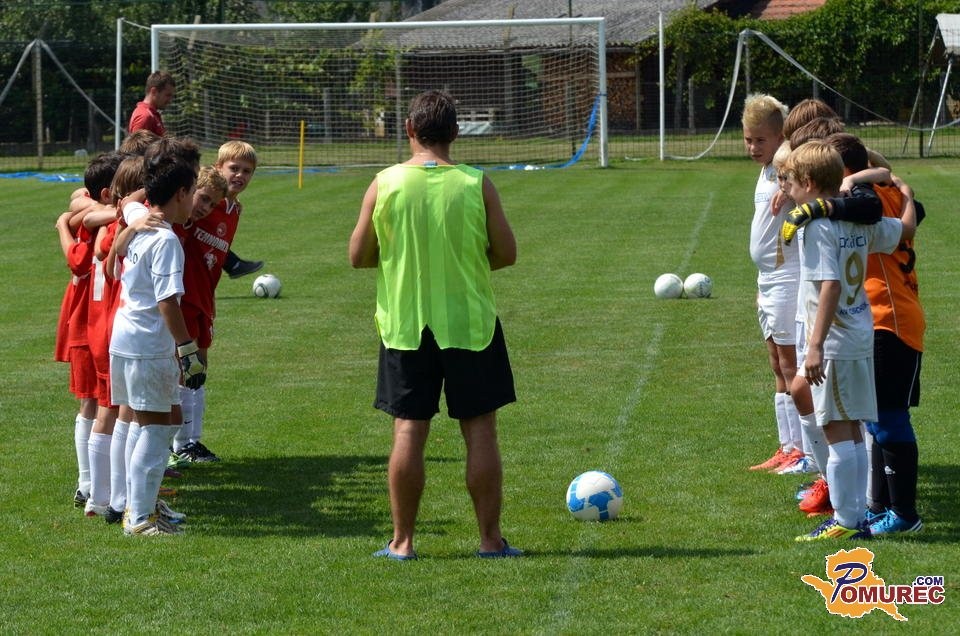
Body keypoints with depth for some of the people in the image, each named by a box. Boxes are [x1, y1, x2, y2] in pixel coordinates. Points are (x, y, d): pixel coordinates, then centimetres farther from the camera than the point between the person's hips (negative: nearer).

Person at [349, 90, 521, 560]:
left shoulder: (384, 185, -7)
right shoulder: (477, 185, -7)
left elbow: (358, 256, -1)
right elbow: (506, 253, -2)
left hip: (405, 324, 1)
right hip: (470, 323, -1)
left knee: (408, 431, 6)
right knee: (480, 431, 6)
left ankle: (402, 541, 8)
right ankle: (490, 539, 9)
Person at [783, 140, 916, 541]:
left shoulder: (817, 226, -15)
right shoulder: (859, 221, 7)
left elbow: (830, 286, -23)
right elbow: (906, 229, 20)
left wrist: (816, 345, -25)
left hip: (834, 344, -9)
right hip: (862, 340, 9)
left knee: (837, 430, -5)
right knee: (851, 430, 14)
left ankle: (844, 521, -3)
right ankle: (857, 515, 19)